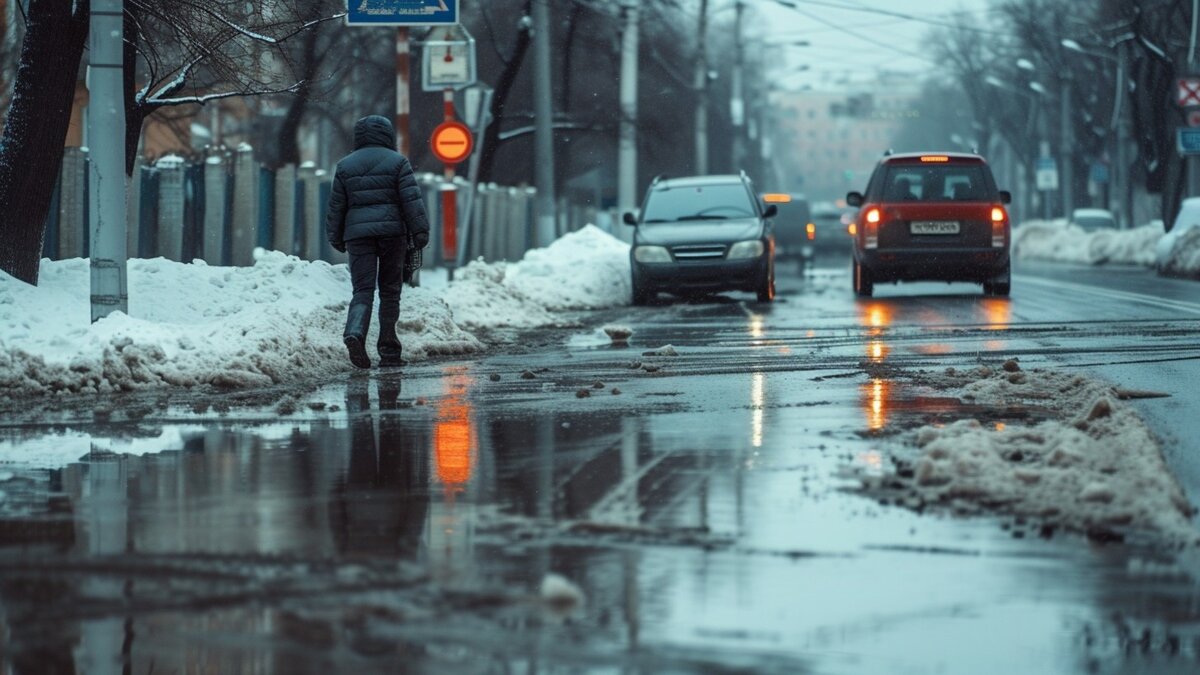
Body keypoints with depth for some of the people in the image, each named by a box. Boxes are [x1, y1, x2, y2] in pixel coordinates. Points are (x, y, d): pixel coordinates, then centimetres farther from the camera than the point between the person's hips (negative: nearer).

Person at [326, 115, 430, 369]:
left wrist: (336, 238, 21)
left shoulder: (345, 165, 10)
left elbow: (336, 206, 12)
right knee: (390, 291, 7)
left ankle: (355, 332, -31)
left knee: (363, 290, -2)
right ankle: (389, 352, 6)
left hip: (358, 233, 1)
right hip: (392, 231, -1)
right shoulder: (397, 162, 2)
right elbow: (412, 200, -5)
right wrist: (420, 233, -4)